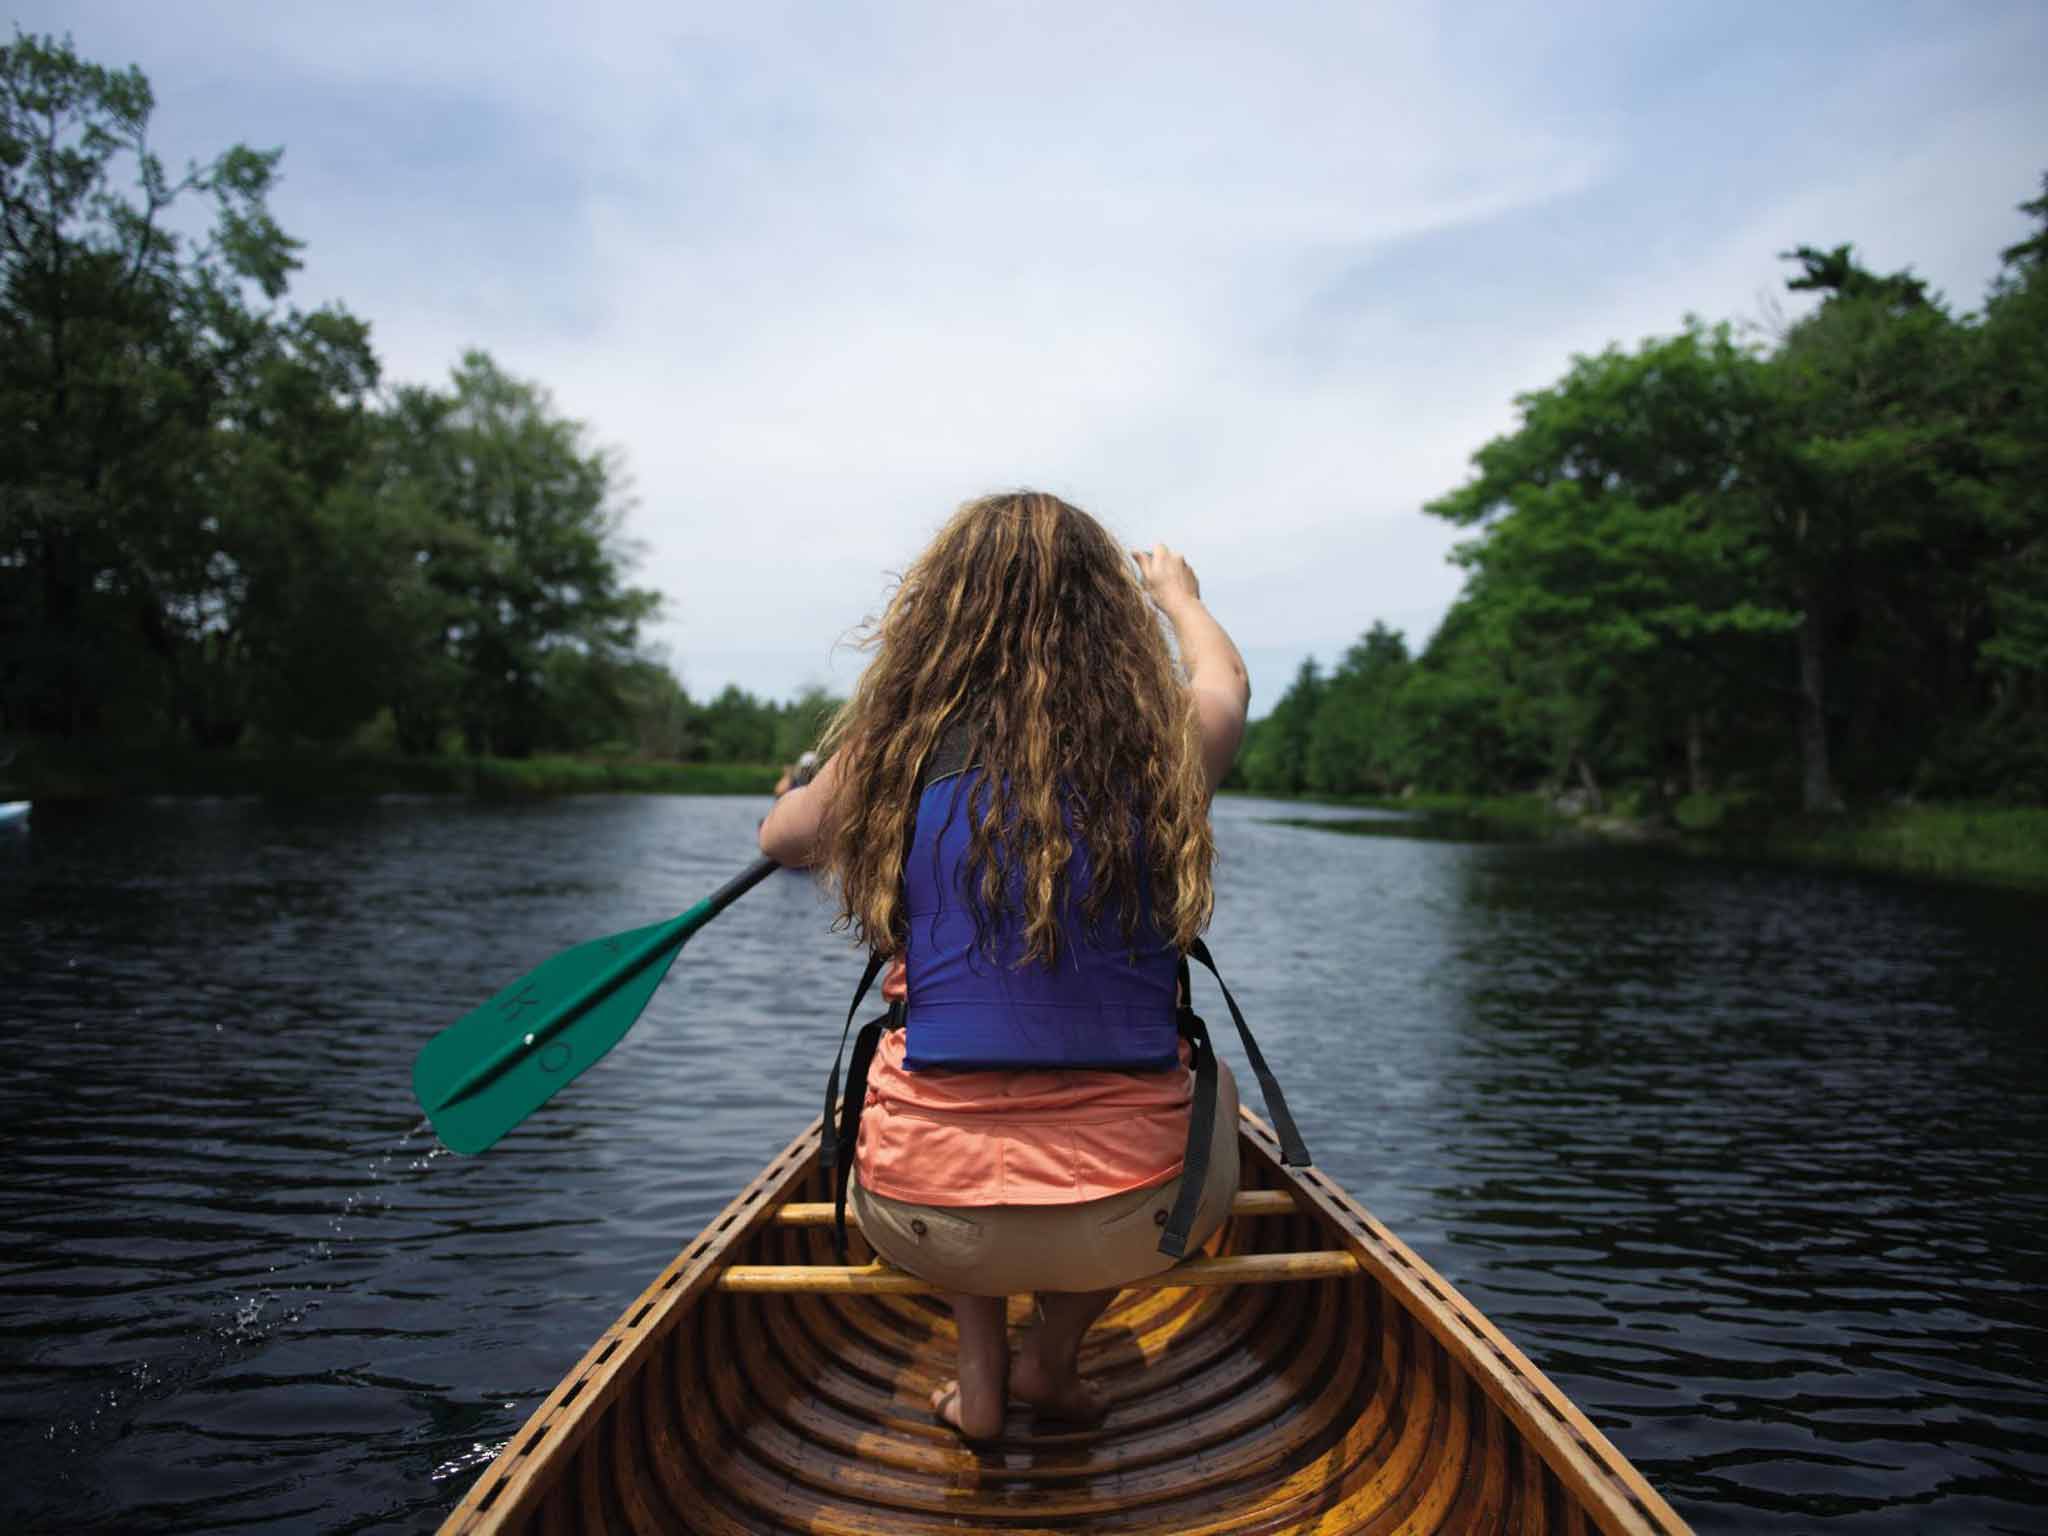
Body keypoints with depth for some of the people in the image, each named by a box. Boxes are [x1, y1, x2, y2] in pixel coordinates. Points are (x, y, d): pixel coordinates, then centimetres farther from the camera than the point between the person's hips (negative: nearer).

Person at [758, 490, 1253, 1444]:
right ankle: (1052, 1355, 24)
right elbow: (1226, 679, 21)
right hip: (1130, 1224, 0)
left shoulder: (894, 756, -7)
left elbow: (779, 840, 17)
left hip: (921, 1223, 1)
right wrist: (1177, 593, 42)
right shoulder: (1167, 750, -6)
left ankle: (978, 1376, 25)